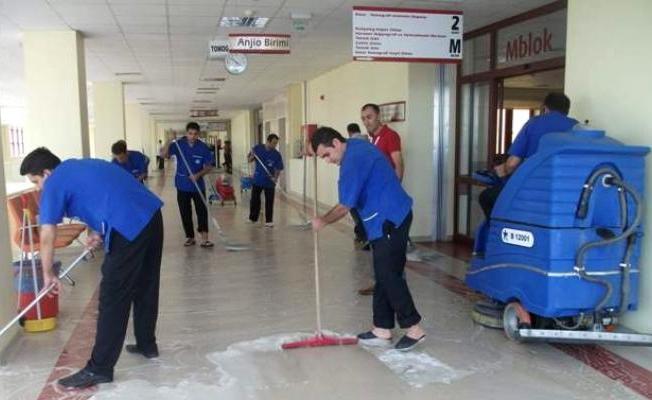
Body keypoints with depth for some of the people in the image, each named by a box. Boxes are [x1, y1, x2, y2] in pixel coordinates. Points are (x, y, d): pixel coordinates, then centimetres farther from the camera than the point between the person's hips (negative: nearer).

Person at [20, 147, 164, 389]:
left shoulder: (54, 184, 2)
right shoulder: (79, 166, 26)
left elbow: (47, 238, 2)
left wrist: (48, 275, 14)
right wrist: (100, 232, 22)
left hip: (129, 228, -9)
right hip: (152, 216, 9)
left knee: (113, 301, -1)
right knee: (145, 288, 21)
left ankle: (99, 369, 7)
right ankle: (147, 345, 35)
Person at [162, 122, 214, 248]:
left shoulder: (203, 147, -6)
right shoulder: (178, 144, -5)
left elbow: (208, 166, -3)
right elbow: (165, 155, -18)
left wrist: (198, 174, -20)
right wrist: (169, 142, -35)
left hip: (198, 185, -1)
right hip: (182, 185, 1)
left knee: (202, 211, -8)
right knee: (185, 213, 9)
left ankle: (204, 238, -9)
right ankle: (190, 237, 21)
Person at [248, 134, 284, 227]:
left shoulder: (277, 154, -9)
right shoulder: (257, 148, -5)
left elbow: (278, 169, -8)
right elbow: (249, 160, 3)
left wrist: (276, 177, -26)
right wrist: (252, 156, -19)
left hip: (269, 182, -1)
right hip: (257, 180, 1)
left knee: (269, 202, 0)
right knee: (254, 200, 9)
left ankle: (269, 221, 9)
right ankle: (252, 218, 26)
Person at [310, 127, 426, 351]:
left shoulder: (353, 161, -19)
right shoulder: (357, 146, 11)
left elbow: (344, 207, -16)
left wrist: (323, 221, 0)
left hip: (389, 221, -10)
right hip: (388, 218, 10)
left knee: (389, 276, -5)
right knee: (384, 276, 11)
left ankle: (413, 328, 5)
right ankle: (382, 330, 17)